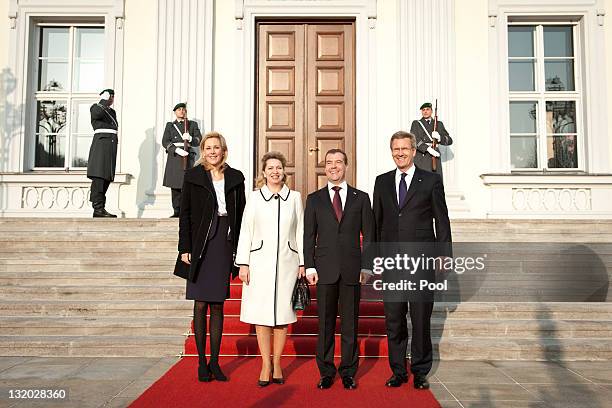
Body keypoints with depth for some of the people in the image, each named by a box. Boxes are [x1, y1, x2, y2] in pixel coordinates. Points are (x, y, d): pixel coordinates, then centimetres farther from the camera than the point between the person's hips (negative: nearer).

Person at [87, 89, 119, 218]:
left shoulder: (112, 112, 26)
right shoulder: (95, 107, 5)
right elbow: (97, 114, -21)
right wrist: (104, 101, -7)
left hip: (112, 145, 8)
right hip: (101, 143, -8)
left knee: (107, 178, 4)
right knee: (99, 176, -15)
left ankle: (99, 209, 5)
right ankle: (98, 208, -20)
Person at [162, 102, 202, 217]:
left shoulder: (193, 124, 15)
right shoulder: (170, 125, 16)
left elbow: (199, 140, 5)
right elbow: (165, 142, 5)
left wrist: (190, 138, -16)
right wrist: (177, 149, -11)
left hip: (188, 157, -1)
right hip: (174, 157, 1)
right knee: (175, 186, -1)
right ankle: (177, 211, 4)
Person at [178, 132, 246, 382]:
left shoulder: (235, 178, 8)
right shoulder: (193, 176, 3)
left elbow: (241, 215, 8)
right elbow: (185, 214, 2)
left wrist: (239, 249, 2)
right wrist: (184, 248, -5)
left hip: (225, 246, 2)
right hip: (201, 246, -2)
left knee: (218, 305, 8)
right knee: (201, 304, 3)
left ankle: (215, 361, 16)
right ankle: (202, 362, 14)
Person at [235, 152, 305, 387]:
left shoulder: (295, 197, 7)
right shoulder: (254, 197, 4)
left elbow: (301, 232, 8)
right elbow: (245, 231, 3)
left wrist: (302, 263, 4)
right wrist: (243, 263, -2)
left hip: (286, 262, 1)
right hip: (260, 262, -1)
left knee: (282, 315, 5)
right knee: (261, 315, 2)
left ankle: (277, 363, 18)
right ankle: (266, 365, 12)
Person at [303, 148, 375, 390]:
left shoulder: (361, 198, 9)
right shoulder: (314, 200, 9)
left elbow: (369, 235, 8)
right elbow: (308, 236, 7)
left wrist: (367, 266, 1)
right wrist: (309, 266, -2)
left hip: (352, 269, 0)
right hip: (325, 269, 0)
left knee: (350, 323, 6)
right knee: (325, 323, 5)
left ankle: (348, 372, 19)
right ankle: (326, 372, 18)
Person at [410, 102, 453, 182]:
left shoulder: (439, 124, 16)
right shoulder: (416, 124, 10)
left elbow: (449, 140, 11)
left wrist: (439, 138, -11)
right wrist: (427, 148, -21)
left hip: (435, 157, 2)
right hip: (420, 159, -2)